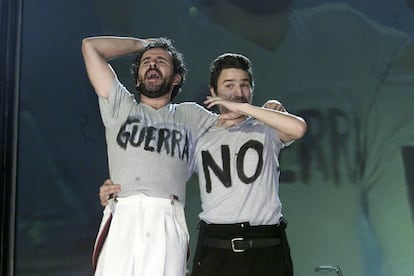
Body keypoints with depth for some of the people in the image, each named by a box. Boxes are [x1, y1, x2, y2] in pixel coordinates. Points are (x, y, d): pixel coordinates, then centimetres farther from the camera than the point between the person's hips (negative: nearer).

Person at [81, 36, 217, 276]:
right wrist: (141, 44, 29)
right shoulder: (121, 107, 22)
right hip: (121, 221, 0)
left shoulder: (190, 115, 25)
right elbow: (90, 46, 20)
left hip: (167, 223, 0)